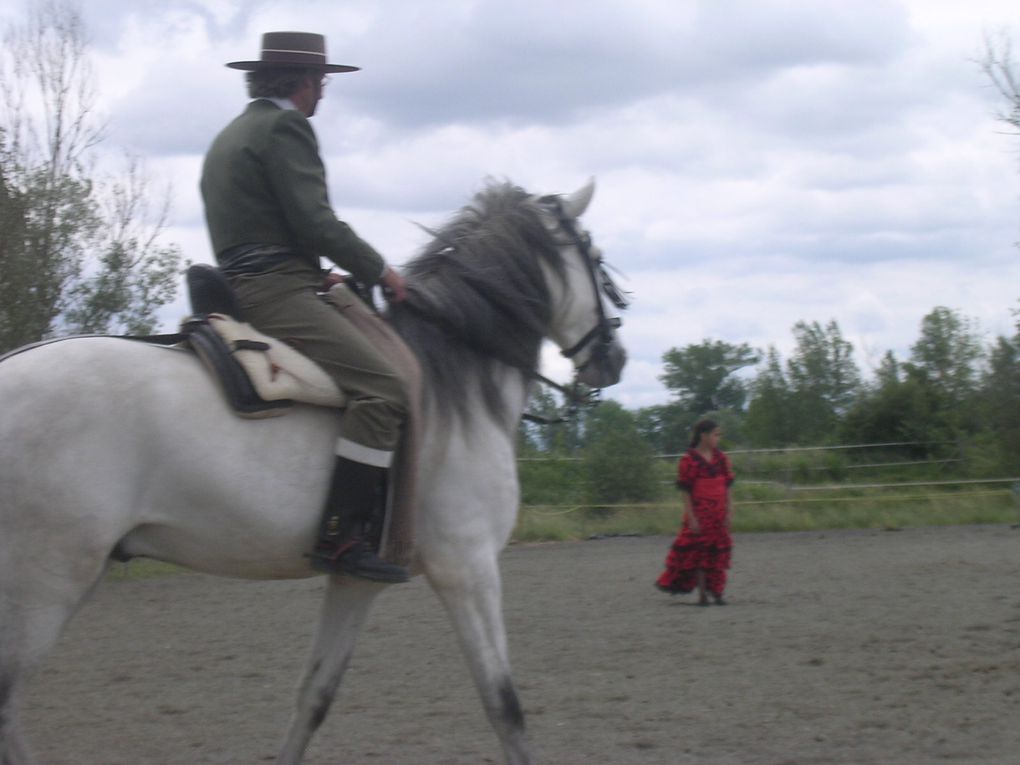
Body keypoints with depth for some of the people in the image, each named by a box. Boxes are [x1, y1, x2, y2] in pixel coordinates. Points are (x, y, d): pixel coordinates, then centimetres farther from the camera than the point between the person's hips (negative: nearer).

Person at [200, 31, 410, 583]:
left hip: (241, 288, 11)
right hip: (276, 293, -11)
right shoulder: (285, 127, -6)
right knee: (382, 389, -22)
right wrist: (378, 272, -3)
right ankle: (340, 537, -32)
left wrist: (316, 278, 24)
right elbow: (315, 222, -14)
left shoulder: (230, 137, 25)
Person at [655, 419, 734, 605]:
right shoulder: (689, 460, -9)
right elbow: (685, 491, -10)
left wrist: (728, 512, 3)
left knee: (718, 552, 4)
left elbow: (727, 487, 9)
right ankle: (702, 594, 5)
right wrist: (691, 517, -14)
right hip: (699, 512, -5)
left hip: (719, 513, 5)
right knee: (698, 552, 0)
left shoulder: (721, 458, 7)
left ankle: (717, 592, 10)